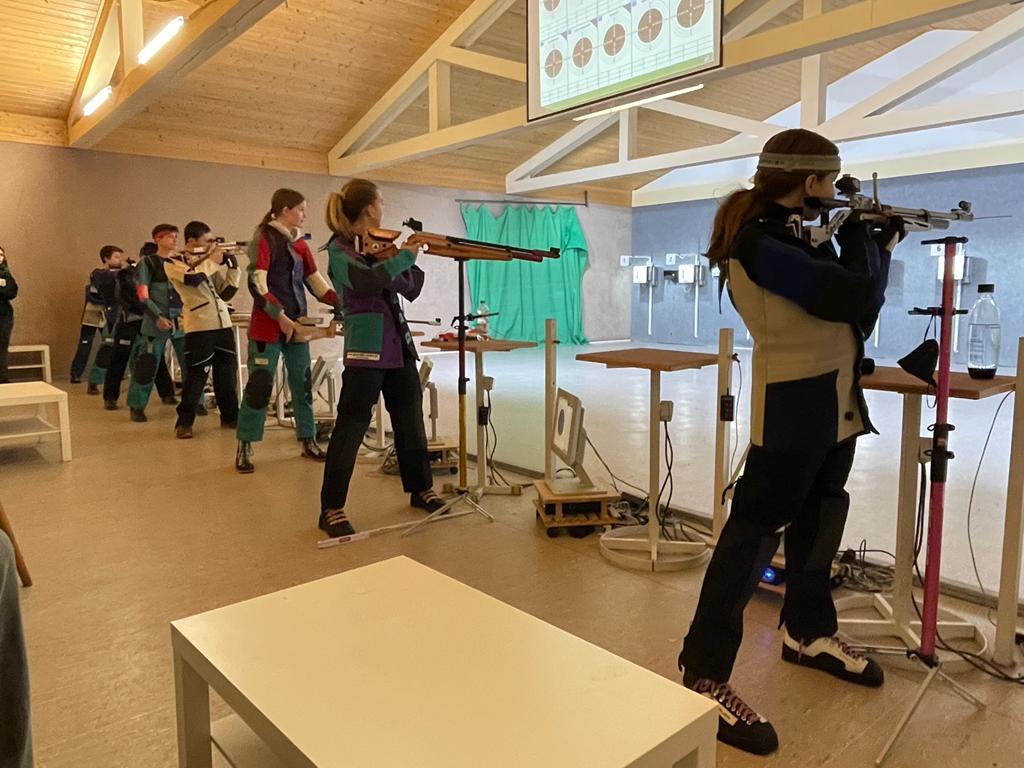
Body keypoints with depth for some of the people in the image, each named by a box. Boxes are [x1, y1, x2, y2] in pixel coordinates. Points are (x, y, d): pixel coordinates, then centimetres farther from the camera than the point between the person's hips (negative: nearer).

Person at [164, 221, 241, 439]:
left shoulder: (210, 261, 19)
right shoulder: (173, 263, 2)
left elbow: (227, 291, 13)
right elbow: (192, 277, -19)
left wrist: (231, 263, 3)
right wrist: (212, 261, -5)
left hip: (223, 324, 6)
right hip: (199, 327, -6)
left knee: (227, 373, 9)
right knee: (196, 376, -6)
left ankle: (230, 416, 21)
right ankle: (184, 422, 5)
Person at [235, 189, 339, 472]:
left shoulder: (300, 244, 14)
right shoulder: (264, 238, -7)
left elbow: (316, 282, 14)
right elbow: (257, 284, -16)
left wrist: (342, 302, 2)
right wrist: (280, 316, -19)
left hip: (297, 324, 7)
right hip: (268, 326, -7)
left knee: (303, 384, 9)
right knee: (260, 385, -4)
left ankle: (308, 441, 20)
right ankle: (244, 447, 6)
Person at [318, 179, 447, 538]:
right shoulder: (339, 249, -8)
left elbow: (411, 289, 12)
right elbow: (366, 281, -28)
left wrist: (403, 258, -3)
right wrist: (405, 256, -19)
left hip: (399, 345, 8)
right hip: (366, 348, -8)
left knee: (411, 419, 14)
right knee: (350, 428, -4)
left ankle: (421, 489, 30)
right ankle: (331, 510, 6)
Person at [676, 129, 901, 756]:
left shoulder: (793, 234, 12)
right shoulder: (760, 241, -19)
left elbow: (850, 296, 18)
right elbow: (856, 297, -23)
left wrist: (879, 243, 11)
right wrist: (863, 242, -5)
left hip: (835, 404, 10)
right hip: (794, 409, -10)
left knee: (821, 520, 19)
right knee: (756, 532, -9)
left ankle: (809, 634, 38)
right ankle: (704, 677, -1)